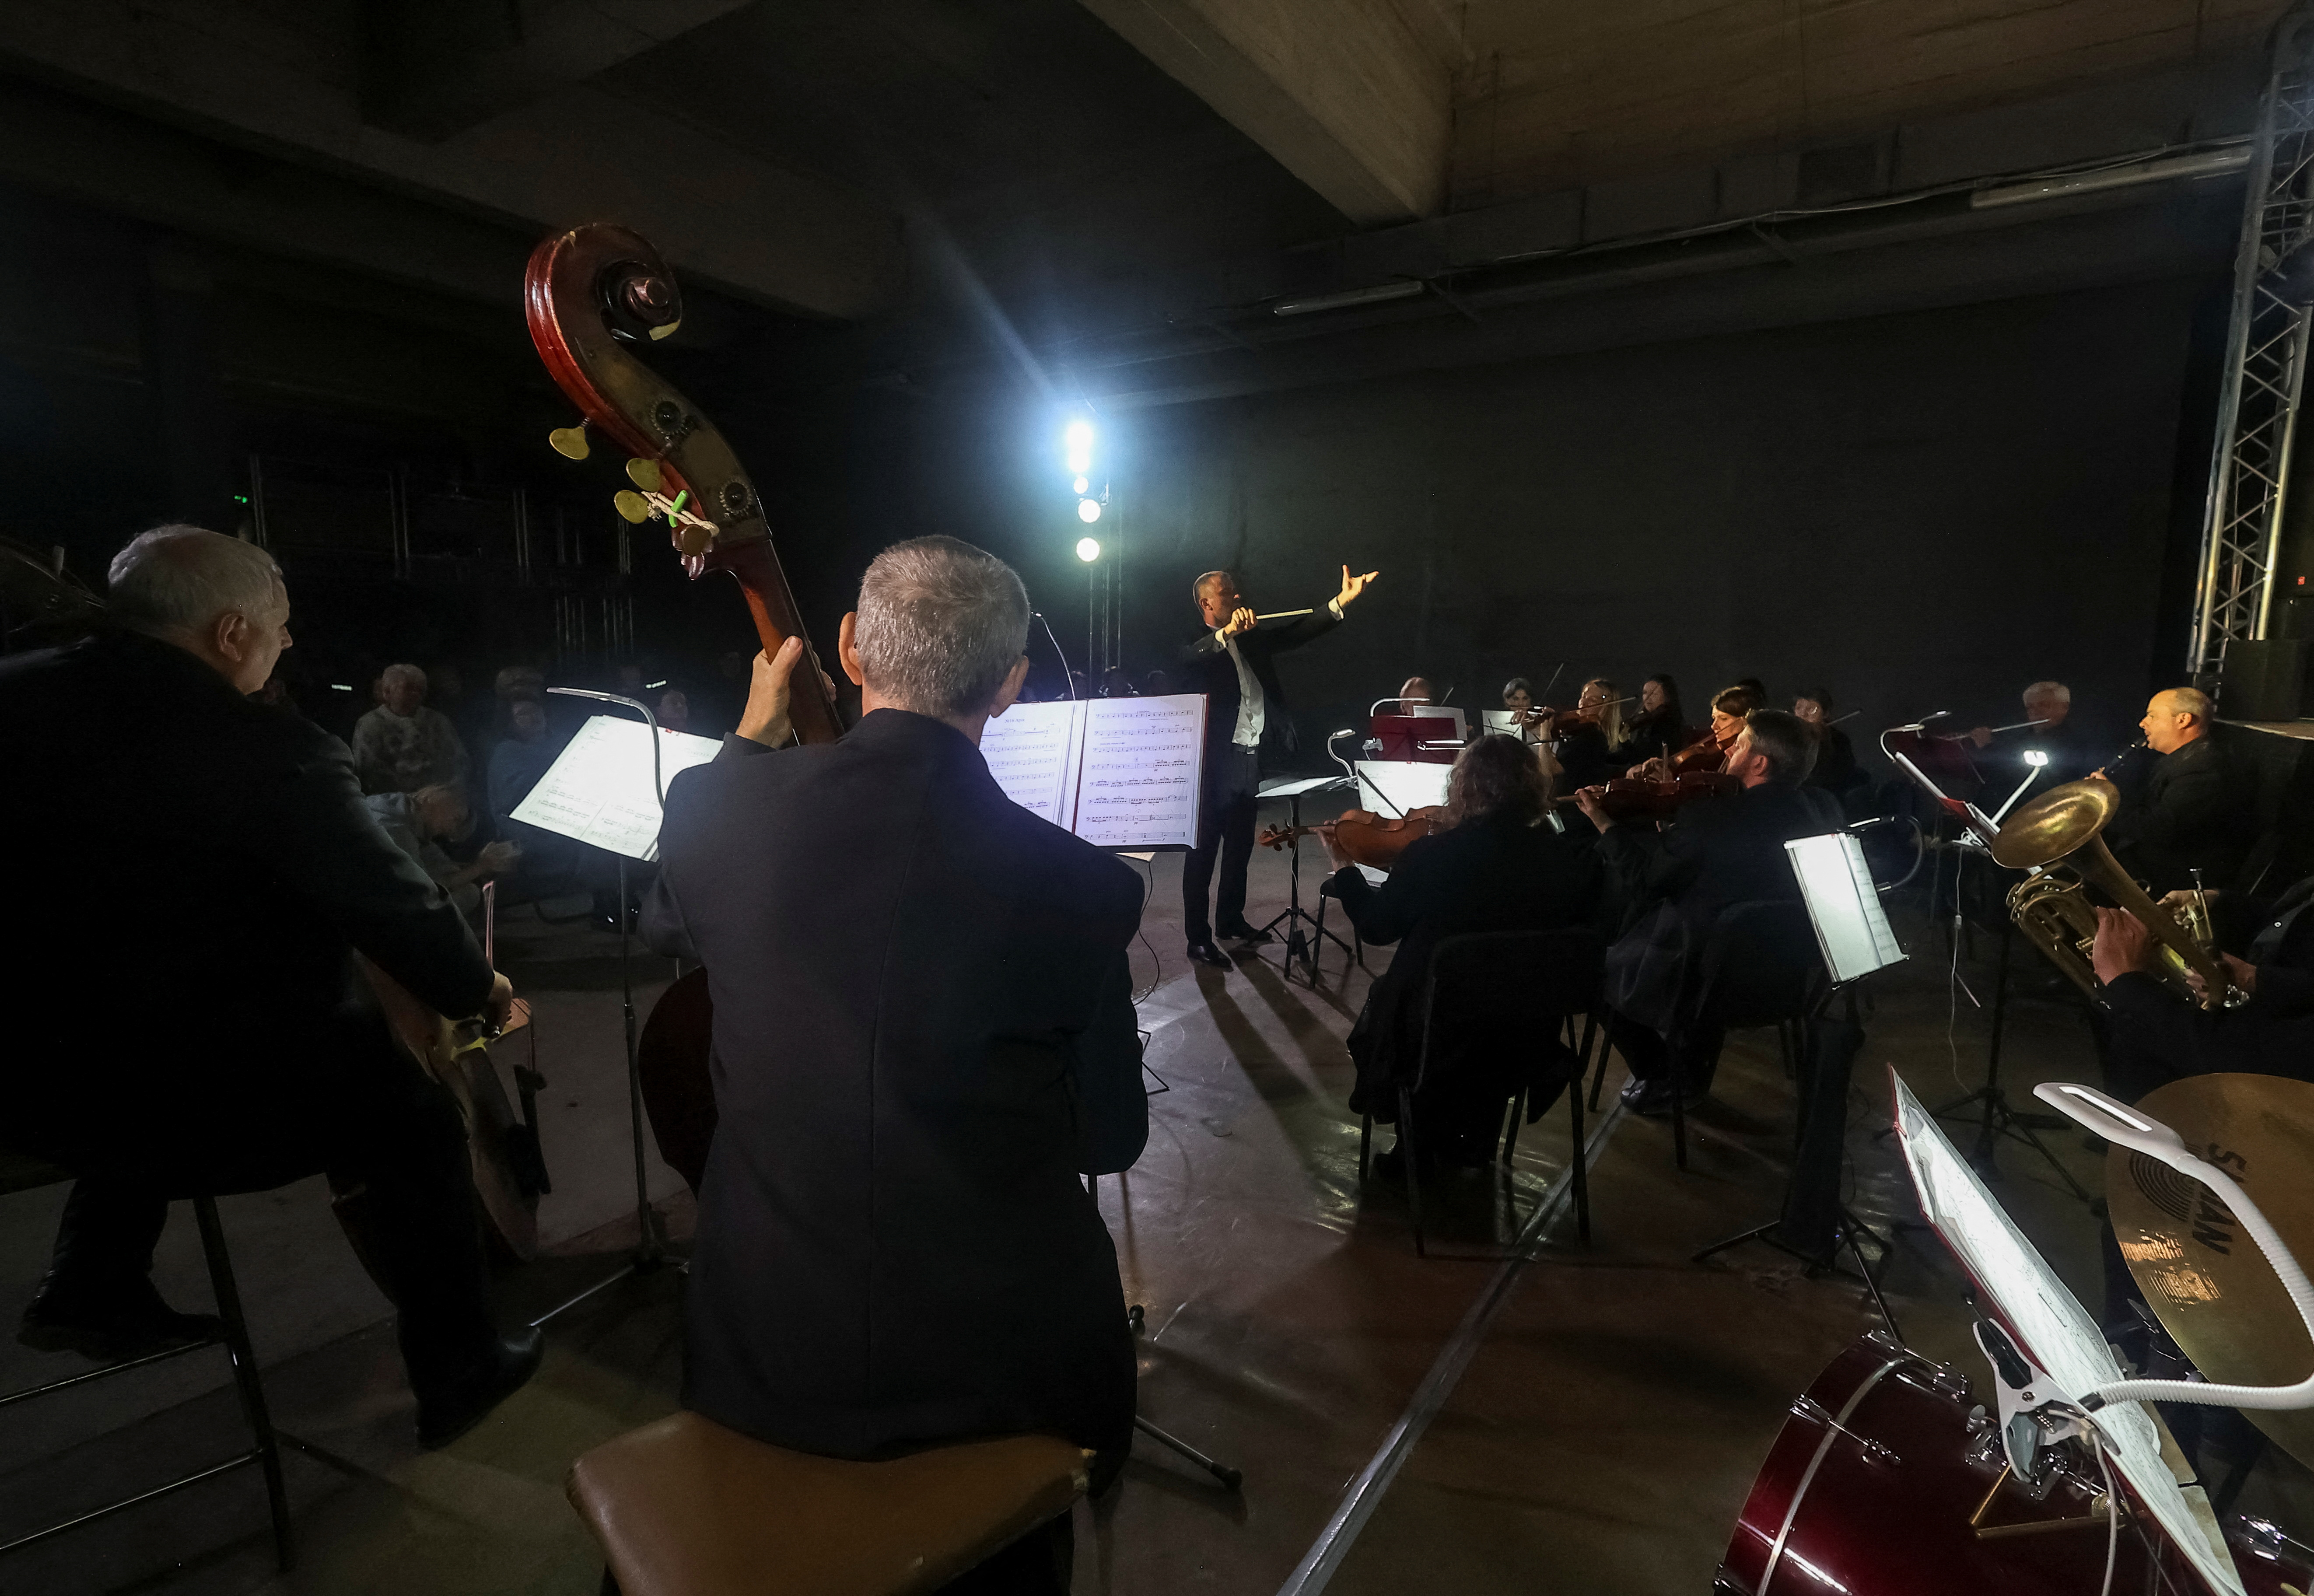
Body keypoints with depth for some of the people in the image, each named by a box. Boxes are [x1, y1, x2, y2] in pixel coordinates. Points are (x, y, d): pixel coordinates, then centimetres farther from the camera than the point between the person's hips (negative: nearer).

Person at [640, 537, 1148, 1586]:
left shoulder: (723, 808, -15)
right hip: (995, 1368, -2)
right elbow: (1110, 1142, -7)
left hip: (764, 1347, 3)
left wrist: (750, 739, 16)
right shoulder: (1083, 889, -21)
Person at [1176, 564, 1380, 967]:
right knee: (1204, 849, -1)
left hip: (1247, 760, 8)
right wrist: (1227, 633, -50)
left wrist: (1342, 601, -3)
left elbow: (1294, 635, 6)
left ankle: (1231, 920, 33)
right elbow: (1196, 657, -31)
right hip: (1214, 763, -8)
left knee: (1240, 845, 18)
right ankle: (1198, 937, 5)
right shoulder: (1196, 649, -9)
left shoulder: (1250, 641, 13)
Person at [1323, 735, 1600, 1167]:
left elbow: (1377, 928, -5)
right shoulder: (1571, 861, -15)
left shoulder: (1429, 856, -21)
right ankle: (1475, 1145, 45)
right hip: (1526, 1043, 3)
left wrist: (1343, 866, 8)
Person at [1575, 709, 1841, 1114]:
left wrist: (1604, 822, -4)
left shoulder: (1708, 820, -28)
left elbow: (1641, 883, -15)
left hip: (1697, 980, -6)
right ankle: (1693, 1077, 42)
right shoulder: (1823, 810, -10)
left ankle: (1658, 1082, 26)